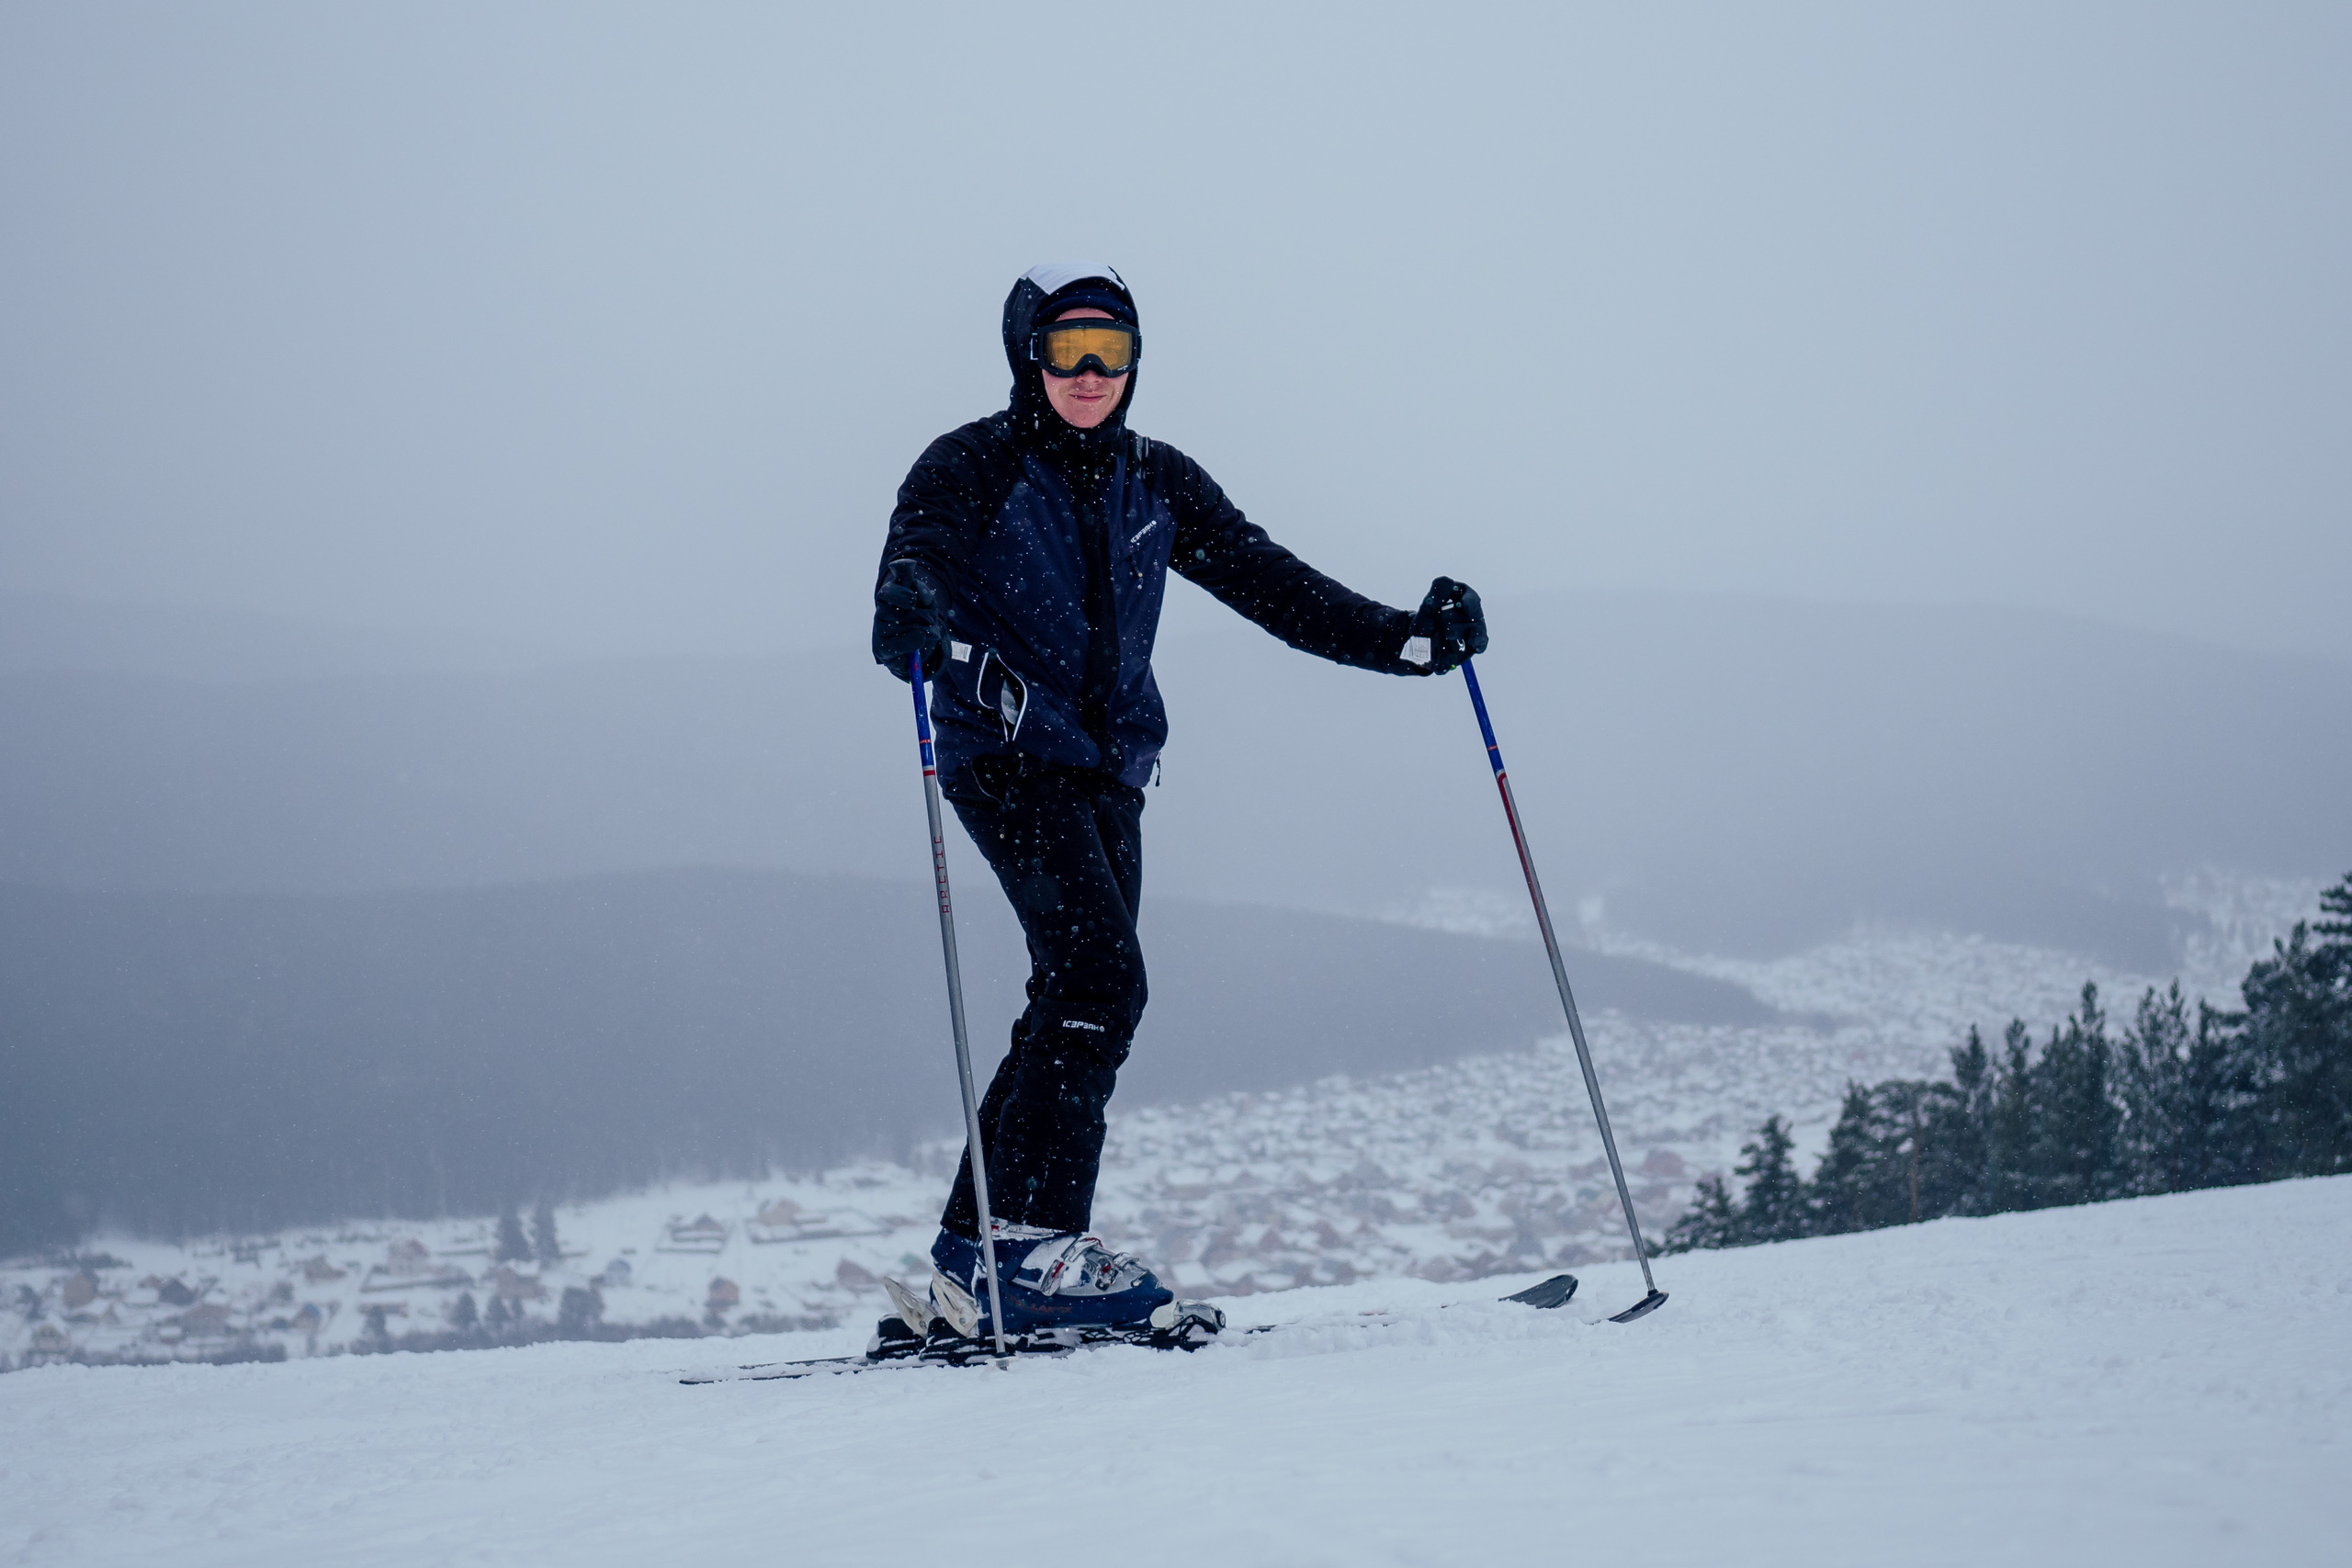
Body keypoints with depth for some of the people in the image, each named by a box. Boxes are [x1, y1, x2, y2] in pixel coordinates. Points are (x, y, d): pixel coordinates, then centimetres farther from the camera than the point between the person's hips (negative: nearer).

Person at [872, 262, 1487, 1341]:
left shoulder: (1156, 484, 13)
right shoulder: (971, 470, -4)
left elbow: (1268, 582, 10)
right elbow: (905, 606, -16)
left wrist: (1408, 639, 0)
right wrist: (915, 616, -42)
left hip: (1108, 770, 6)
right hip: (1004, 757, -6)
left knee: (1074, 1007, 3)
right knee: (1100, 978, -21)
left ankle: (971, 1260, 10)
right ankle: (1032, 1242, -21)